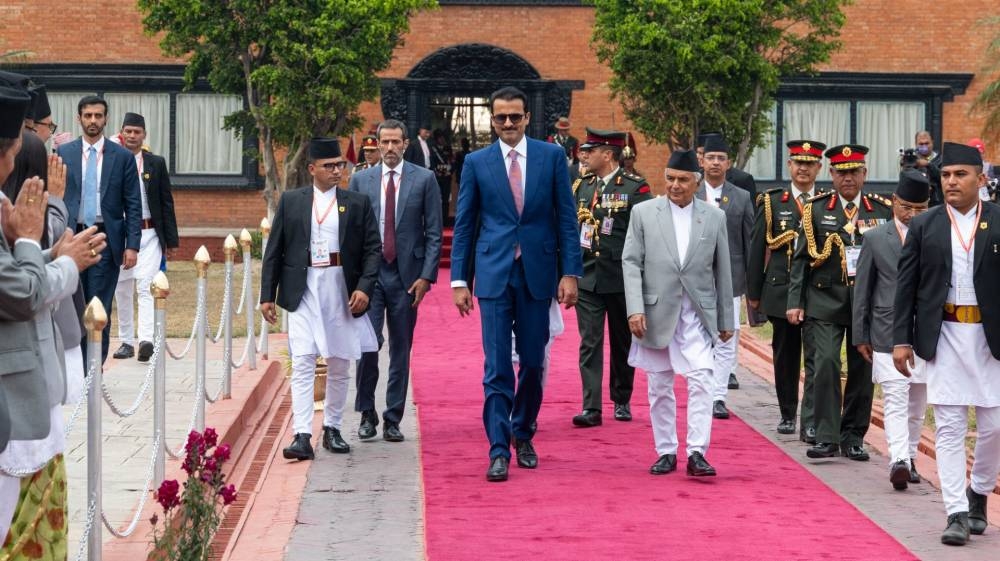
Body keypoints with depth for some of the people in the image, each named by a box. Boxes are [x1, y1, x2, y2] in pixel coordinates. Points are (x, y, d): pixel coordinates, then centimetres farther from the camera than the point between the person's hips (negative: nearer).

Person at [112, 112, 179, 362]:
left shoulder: (156, 163, 6)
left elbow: (166, 203, 7)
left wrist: (171, 239, 3)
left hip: (149, 234, -1)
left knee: (146, 286, -14)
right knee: (122, 291, 8)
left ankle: (146, 340, -23)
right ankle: (126, 341, 17)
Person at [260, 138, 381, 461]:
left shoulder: (357, 203, 6)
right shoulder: (291, 202, 6)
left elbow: (373, 249, 4)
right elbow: (274, 252, 7)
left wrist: (364, 287, -9)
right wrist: (267, 295, 2)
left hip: (342, 291, 1)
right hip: (303, 291, -1)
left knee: (339, 365, 9)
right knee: (302, 363, -10)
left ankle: (332, 428, 23)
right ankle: (302, 436, -14)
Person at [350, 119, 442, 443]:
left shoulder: (424, 180, 4)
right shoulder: (360, 180, 8)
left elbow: (434, 233, 2)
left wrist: (426, 276, -7)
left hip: (406, 275, 0)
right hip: (369, 272, 0)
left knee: (401, 350, 4)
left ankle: (393, 420, 11)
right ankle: (367, 414, 6)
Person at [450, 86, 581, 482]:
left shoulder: (552, 157, 4)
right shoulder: (476, 162, 4)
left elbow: (566, 218, 3)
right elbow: (464, 224, 7)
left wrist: (570, 272, -3)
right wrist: (458, 279, 1)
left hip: (537, 273, 1)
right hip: (494, 274, -1)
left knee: (533, 362, 9)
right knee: (497, 367, -5)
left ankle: (523, 435, 28)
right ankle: (499, 450, -3)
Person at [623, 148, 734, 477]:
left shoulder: (714, 217, 5)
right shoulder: (643, 212, 2)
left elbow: (722, 271, 9)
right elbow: (631, 263, -1)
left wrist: (726, 320, 10)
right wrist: (635, 310, -11)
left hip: (697, 314, 0)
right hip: (656, 312, 0)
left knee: (701, 381, -13)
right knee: (660, 387, 7)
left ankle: (697, 453, -13)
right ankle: (666, 452, 18)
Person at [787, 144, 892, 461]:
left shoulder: (883, 210, 6)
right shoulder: (816, 210, 4)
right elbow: (801, 259, 4)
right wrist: (795, 302, -3)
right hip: (825, 302, -1)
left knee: (862, 371, 5)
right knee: (826, 364, -14)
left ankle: (853, 438, 17)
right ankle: (826, 437, -9)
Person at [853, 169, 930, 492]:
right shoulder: (875, 239, 4)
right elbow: (862, 290, 7)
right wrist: (860, 335, 6)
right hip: (888, 334, -1)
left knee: (917, 402, 10)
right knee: (895, 400, -9)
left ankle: (909, 457, 22)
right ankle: (898, 460, -18)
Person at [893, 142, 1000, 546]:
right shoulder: (924, 226, 4)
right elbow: (906, 285, 5)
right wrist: (901, 339, -1)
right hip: (944, 336, 0)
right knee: (949, 426, 0)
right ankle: (957, 513, 3)